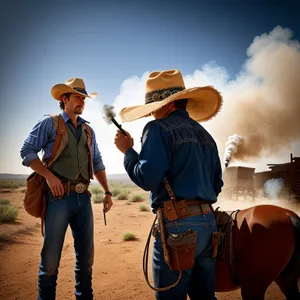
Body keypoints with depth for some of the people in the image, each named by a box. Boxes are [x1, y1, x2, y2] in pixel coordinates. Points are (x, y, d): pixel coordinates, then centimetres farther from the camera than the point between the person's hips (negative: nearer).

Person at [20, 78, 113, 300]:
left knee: (86, 256, 11)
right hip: (59, 197, -5)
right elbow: (27, 151, -2)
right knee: (51, 257, 2)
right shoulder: (49, 123, 3)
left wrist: (107, 192, 11)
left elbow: (97, 163, 19)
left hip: (83, 199, 5)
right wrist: (49, 175, -14)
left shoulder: (88, 130, 17)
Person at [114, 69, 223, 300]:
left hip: (178, 224, -8)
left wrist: (127, 151, -3)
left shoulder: (159, 128, -8)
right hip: (208, 222, 8)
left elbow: (146, 179, -17)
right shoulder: (205, 134, 16)